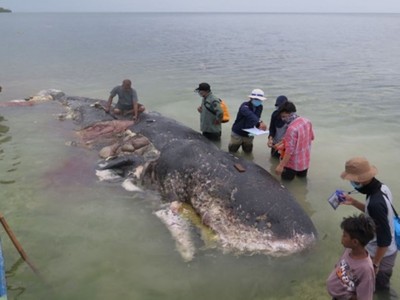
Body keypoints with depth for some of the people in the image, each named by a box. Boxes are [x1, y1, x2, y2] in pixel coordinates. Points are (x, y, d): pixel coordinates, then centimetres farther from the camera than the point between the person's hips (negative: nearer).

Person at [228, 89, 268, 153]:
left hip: (249, 134, 5)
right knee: (232, 150, 9)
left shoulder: (260, 107, -4)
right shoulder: (245, 106, -26)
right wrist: (259, 122, -60)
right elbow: (249, 115, -45)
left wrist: (259, 124, -29)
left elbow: (257, 117, -5)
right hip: (238, 133, -5)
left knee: (248, 151, 16)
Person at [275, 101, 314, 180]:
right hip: (305, 161, 8)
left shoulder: (292, 128, -28)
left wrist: (281, 165, -25)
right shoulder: (307, 121, -3)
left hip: (293, 164, -8)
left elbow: (289, 150, -28)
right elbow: (311, 137, 13)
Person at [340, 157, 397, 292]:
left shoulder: (375, 202, -37)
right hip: (388, 251, 9)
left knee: (379, 290, 16)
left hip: (382, 255, -8)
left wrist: (375, 263, -19)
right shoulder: (381, 188, -9)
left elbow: (384, 239, -30)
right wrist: (354, 202, 3)